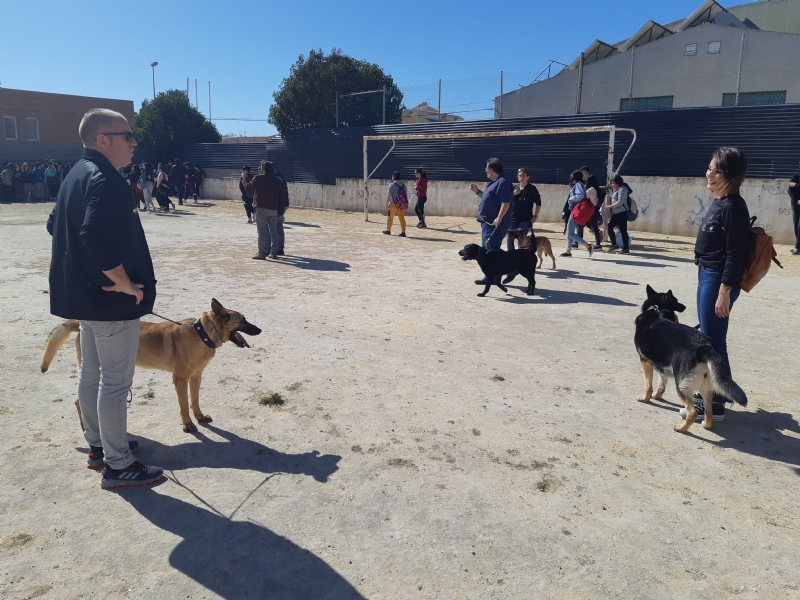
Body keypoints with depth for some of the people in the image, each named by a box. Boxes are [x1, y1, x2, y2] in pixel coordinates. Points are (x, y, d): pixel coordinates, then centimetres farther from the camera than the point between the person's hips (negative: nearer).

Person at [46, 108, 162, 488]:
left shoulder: (77, 175, 12)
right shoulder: (105, 180, -20)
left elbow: (56, 225, 21)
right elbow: (98, 238, -33)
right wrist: (126, 284, -21)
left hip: (85, 294, 10)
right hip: (113, 300, -10)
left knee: (91, 373, 18)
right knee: (116, 381, -2)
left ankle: (98, 445, 34)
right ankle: (118, 465, 9)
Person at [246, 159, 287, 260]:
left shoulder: (258, 178, -5)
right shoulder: (278, 181, 10)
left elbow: (248, 188, 5)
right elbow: (282, 198, 9)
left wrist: (244, 183, 27)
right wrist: (281, 211, 12)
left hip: (261, 208, -5)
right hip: (274, 210, 5)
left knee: (262, 231, -4)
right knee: (274, 231, 13)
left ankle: (262, 253, -4)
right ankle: (274, 252, 17)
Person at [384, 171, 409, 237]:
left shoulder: (392, 185, -8)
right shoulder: (403, 185, 10)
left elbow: (389, 195, -13)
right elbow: (406, 195, 11)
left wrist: (387, 204, -9)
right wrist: (406, 204, 17)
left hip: (394, 204, -5)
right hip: (403, 204, 5)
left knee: (390, 217, 12)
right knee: (402, 218, 2)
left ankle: (388, 230, 23)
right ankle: (403, 232, -6)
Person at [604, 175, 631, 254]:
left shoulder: (622, 189, -10)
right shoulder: (617, 190, 19)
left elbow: (620, 202, -19)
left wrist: (609, 206, -18)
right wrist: (608, 208, 7)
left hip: (621, 213, -10)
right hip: (616, 214, 10)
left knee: (623, 230, -7)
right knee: (609, 227, 9)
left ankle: (626, 249, -3)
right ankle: (614, 245, 14)